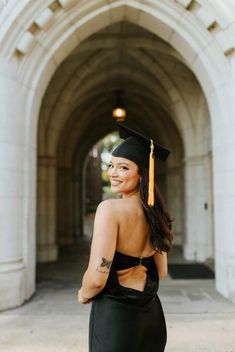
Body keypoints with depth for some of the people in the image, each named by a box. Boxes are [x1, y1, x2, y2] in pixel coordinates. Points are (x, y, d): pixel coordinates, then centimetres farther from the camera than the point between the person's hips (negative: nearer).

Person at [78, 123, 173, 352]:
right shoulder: (154, 213, 1)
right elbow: (161, 272, 11)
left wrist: (84, 294, -3)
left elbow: (97, 278, -24)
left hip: (115, 314, -6)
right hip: (151, 314, 7)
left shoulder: (110, 208, -20)